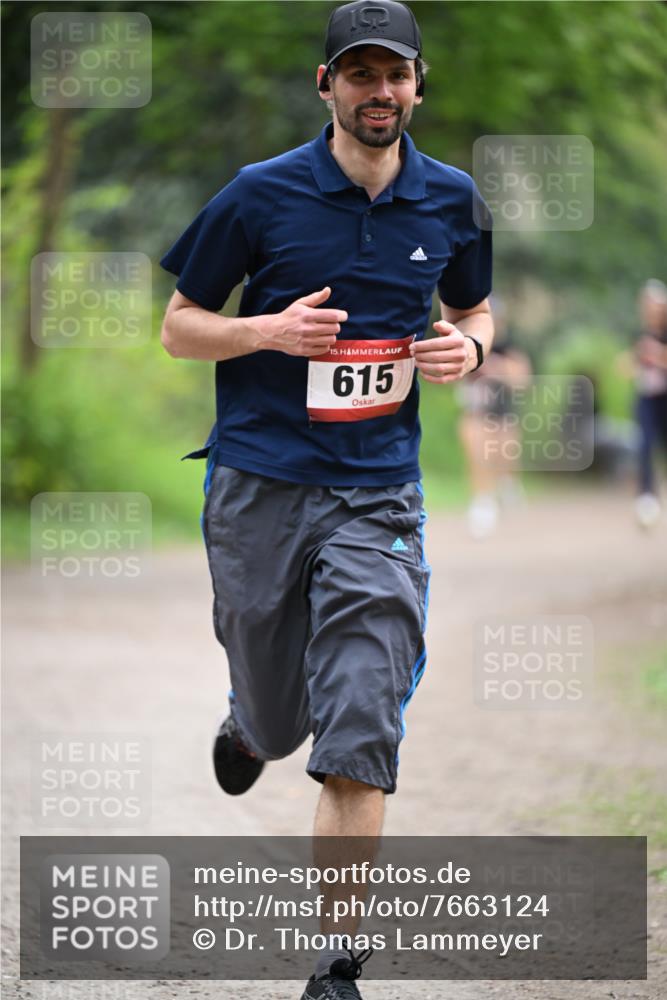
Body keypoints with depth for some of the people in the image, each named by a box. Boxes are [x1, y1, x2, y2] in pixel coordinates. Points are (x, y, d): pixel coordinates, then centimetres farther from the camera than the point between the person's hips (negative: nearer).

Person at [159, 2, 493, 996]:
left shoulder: (451, 200, 6)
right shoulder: (262, 194, -3)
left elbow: (474, 309, 22)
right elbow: (179, 326, 4)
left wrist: (469, 347, -2)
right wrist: (271, 330, -16)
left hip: (378, 495, 1)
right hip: (258, 486, -1)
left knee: (359, 742, -11)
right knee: (277, 721, 11)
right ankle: (249, 719, 51)